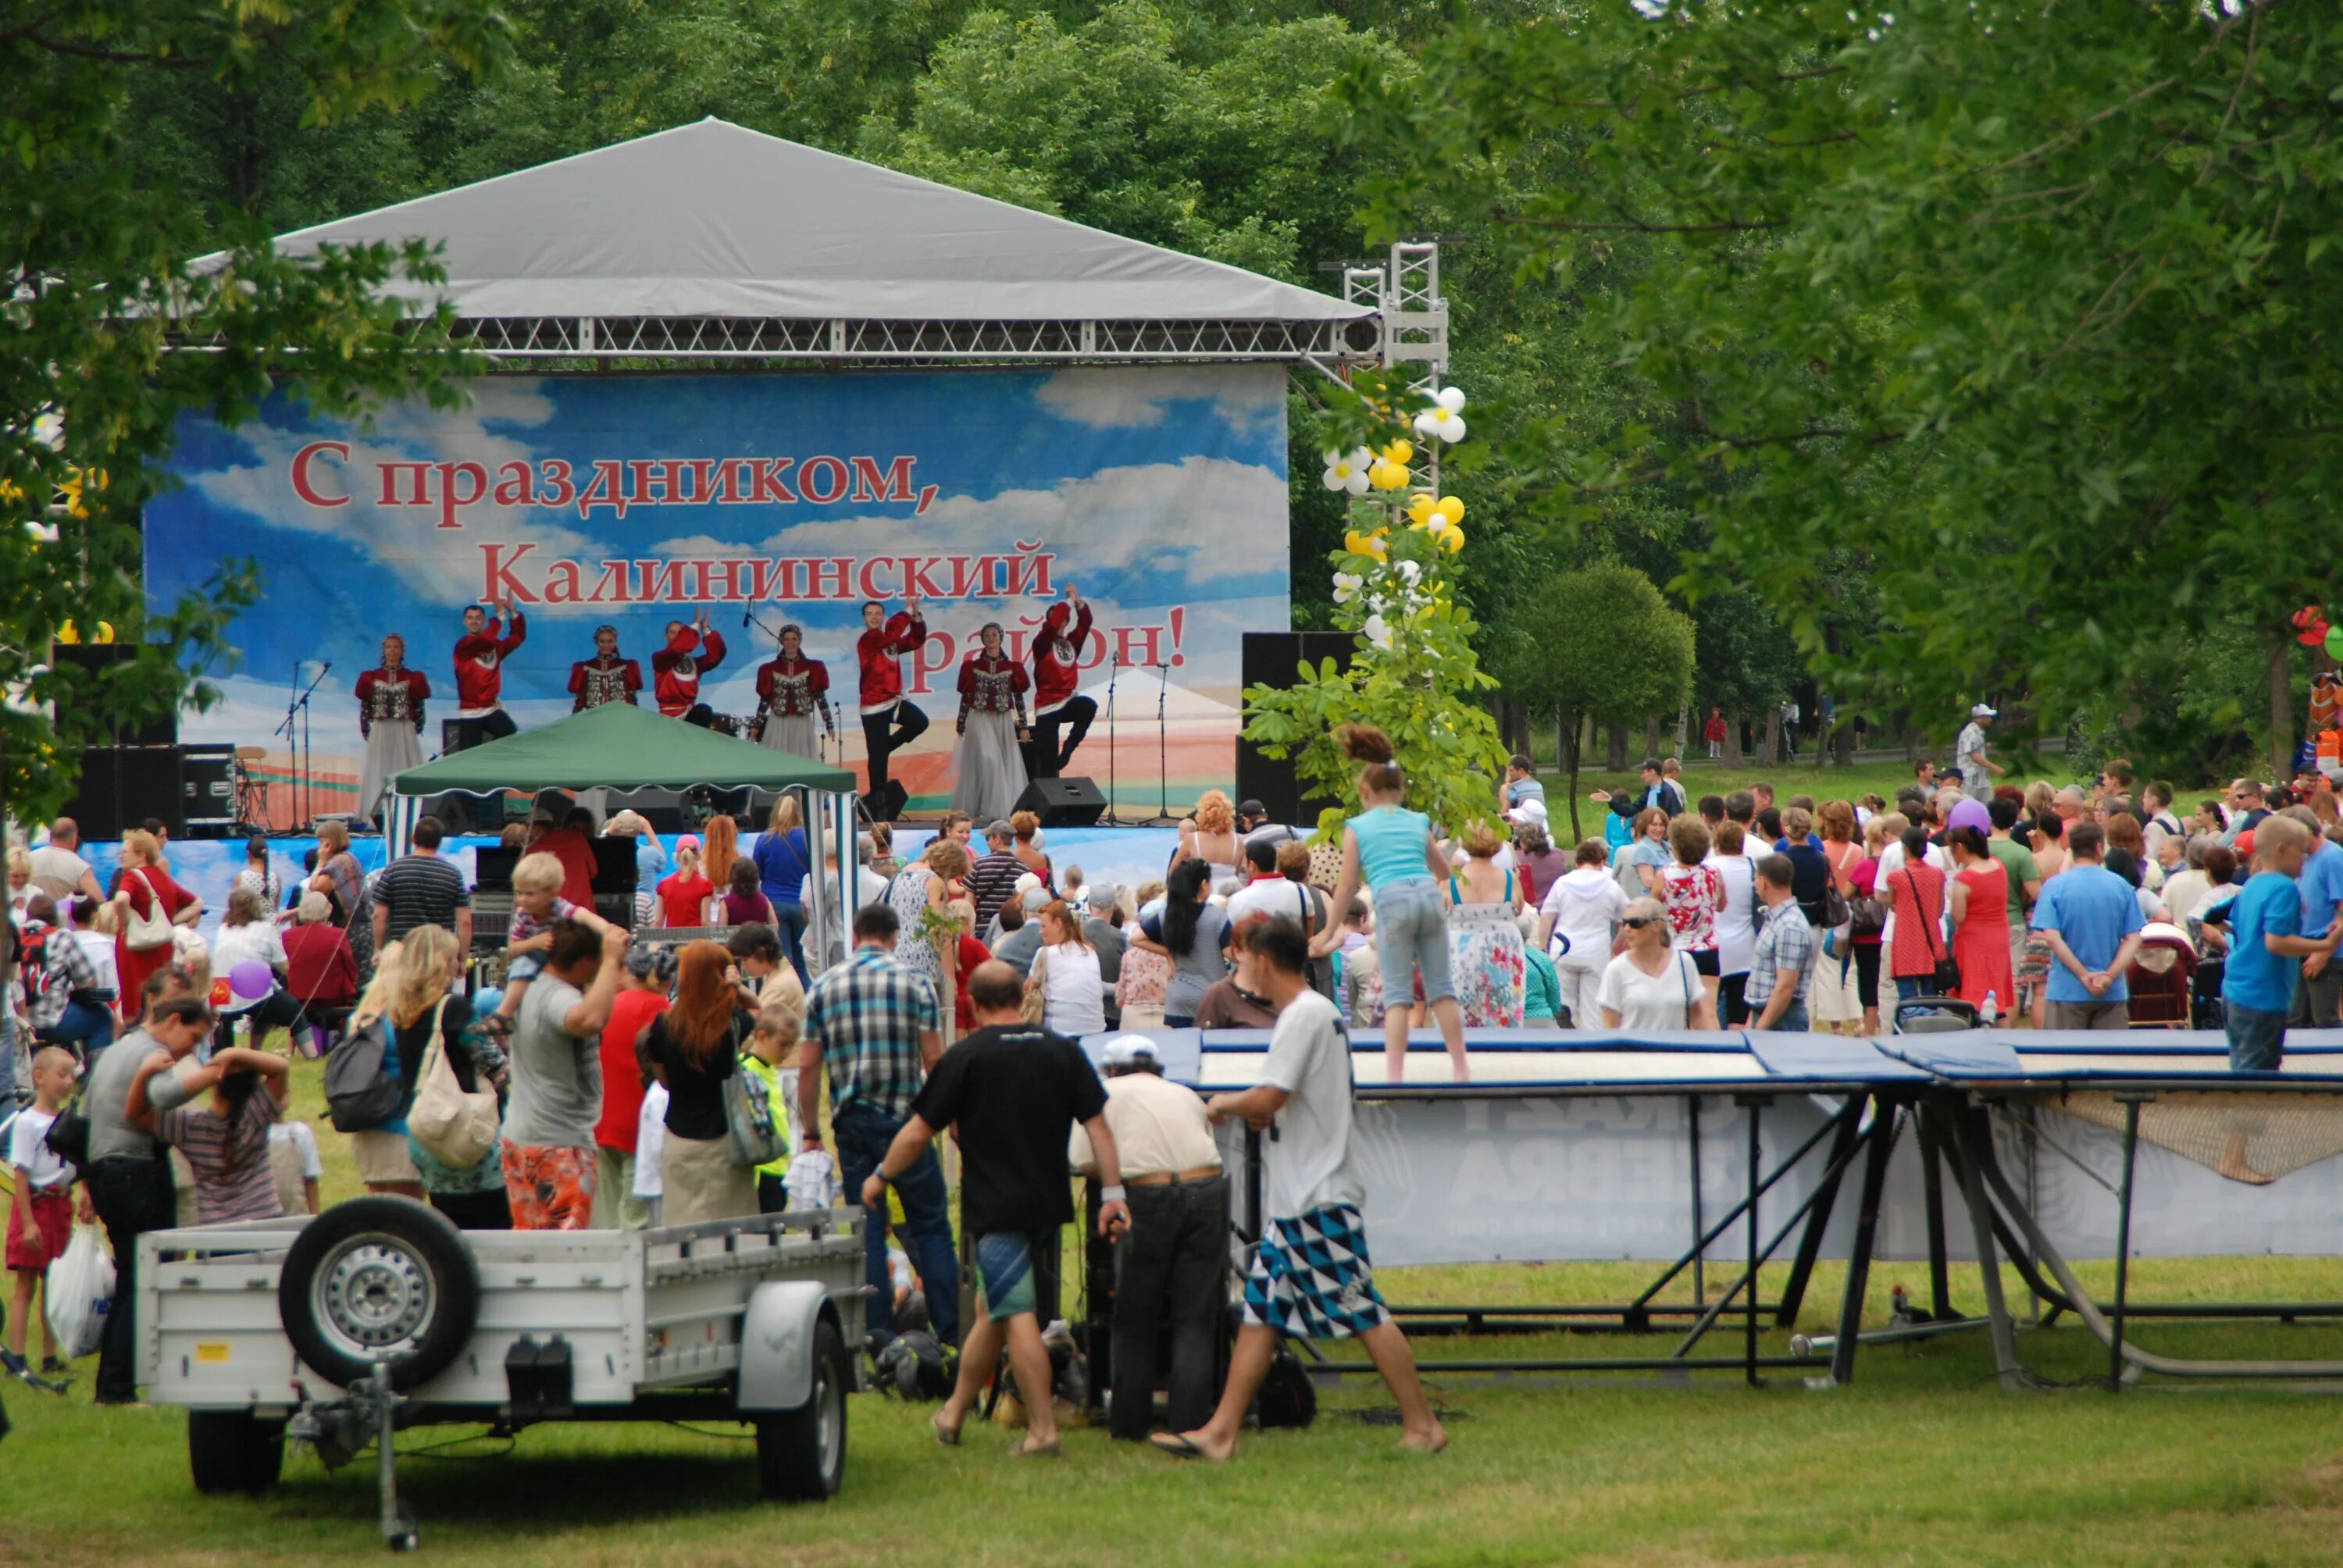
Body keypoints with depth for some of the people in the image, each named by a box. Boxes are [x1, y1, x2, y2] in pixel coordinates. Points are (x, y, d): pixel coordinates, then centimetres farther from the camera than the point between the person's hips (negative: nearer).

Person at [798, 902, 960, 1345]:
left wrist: (810, 1133, 10)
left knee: (867, 1229, 7)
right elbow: (934, 1060, -5)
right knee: (930, 1225, 5)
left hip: (851, 1123, 2)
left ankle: (876, 1329, 3)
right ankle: (950, 1329, 2)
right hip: (906, 1119, -2)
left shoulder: (824, 988, 4)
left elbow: (808, 1067, 3)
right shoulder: (914, 982, -2)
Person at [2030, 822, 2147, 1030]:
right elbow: (2133, 939, -3)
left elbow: (2052, 937, -12)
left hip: (2067, 990, -2)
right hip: (2113, 993, 2)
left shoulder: (2054, 886, -4)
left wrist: (2085, 976, -10)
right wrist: (2109, 976, -8)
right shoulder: (2122, 887, 1)